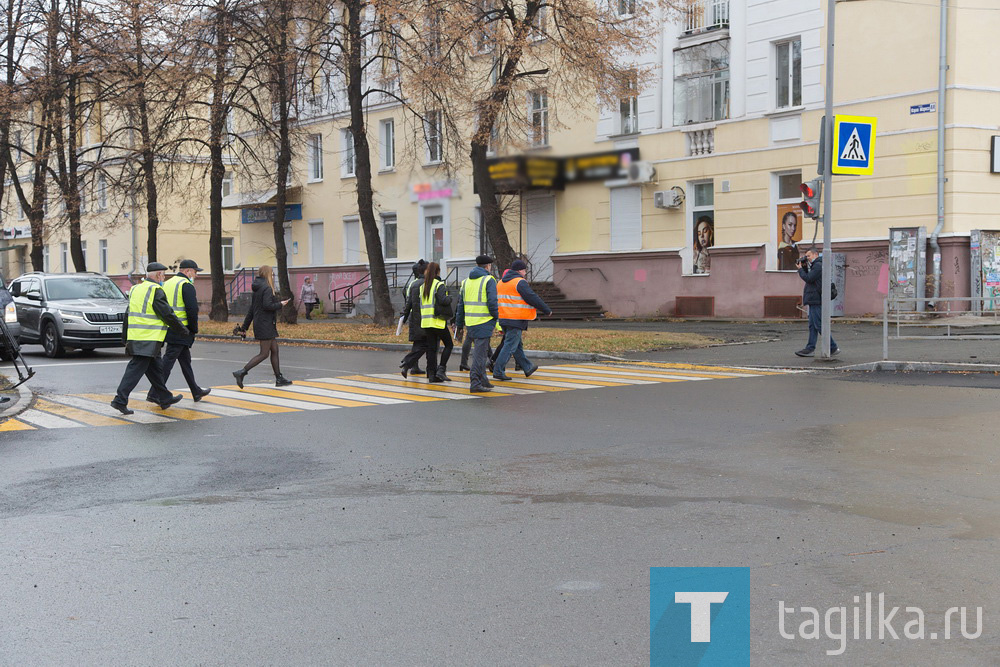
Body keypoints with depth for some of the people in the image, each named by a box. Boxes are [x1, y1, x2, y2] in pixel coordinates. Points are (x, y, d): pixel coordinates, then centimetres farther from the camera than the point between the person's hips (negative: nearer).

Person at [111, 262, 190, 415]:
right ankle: (120, 400, -11)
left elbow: (128, 315, 19)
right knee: (136, 369, -8)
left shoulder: (135, 289, 16)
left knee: (155, 367, 17)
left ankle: (165, 398, 27)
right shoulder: (156, 291, -11)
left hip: (134, 338, 9)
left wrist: (125, 338, 24)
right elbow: (167, 315, -11)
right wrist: (184, 331, 0)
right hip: (149, 340, -9)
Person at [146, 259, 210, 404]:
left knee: (185, 360, 16)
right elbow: (192, 309, -17)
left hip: (168, 328, 9)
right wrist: (194, 329, -7)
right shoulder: (186, 285, -11)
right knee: (168, 361, -8)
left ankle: (196, 392, 24)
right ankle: (154, 394, -9)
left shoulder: (167, 283, 17)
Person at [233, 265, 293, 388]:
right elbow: (267, 305, -26)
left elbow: (251, 309, 17)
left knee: (274, 350, 13)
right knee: (264, 354, -6)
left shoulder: (257, 289, 14)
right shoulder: (267, 288, -14)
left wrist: (245, 326, 19)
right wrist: (280, 304, -10)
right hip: (265, 325, -10)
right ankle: (241, 372, -11)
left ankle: (279, 378, 16)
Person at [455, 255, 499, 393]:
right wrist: (496, 317, 0)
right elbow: (492, 302, -15)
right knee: (480, 352, -6)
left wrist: (459, 324, 19)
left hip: (470, 322, 6)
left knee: (480, 351, 18)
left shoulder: (466, 281, 13)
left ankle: (483, 380, 23)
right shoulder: (489, 280, -7)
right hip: (484, 322, -6)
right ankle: (475, 383, -10)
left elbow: (461, 304, 15)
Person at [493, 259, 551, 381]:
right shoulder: (520, 282, -11)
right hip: (516, 320, -9)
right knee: (510, 346, -7)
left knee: (517, 345, 17)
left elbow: (496, 301, 21)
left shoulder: (501, 282, 16)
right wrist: (547, 310, -2)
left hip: (503, 318, 9)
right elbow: (533, 298, -12)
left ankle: (527, 368, 29)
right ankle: (498, 371, -11)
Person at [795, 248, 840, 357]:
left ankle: (833, 348, -6)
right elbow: (809, 278, 20)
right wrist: (805, 267, 9)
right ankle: (810, 348, 8)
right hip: (814, 300, 11)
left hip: (816, 300, -11)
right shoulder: (815, 265, 20)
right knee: (812, 325, 8)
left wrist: (800, 269, -4)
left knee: (819, 325, -9)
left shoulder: (818, 265, -13)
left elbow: (808, 278, -18)